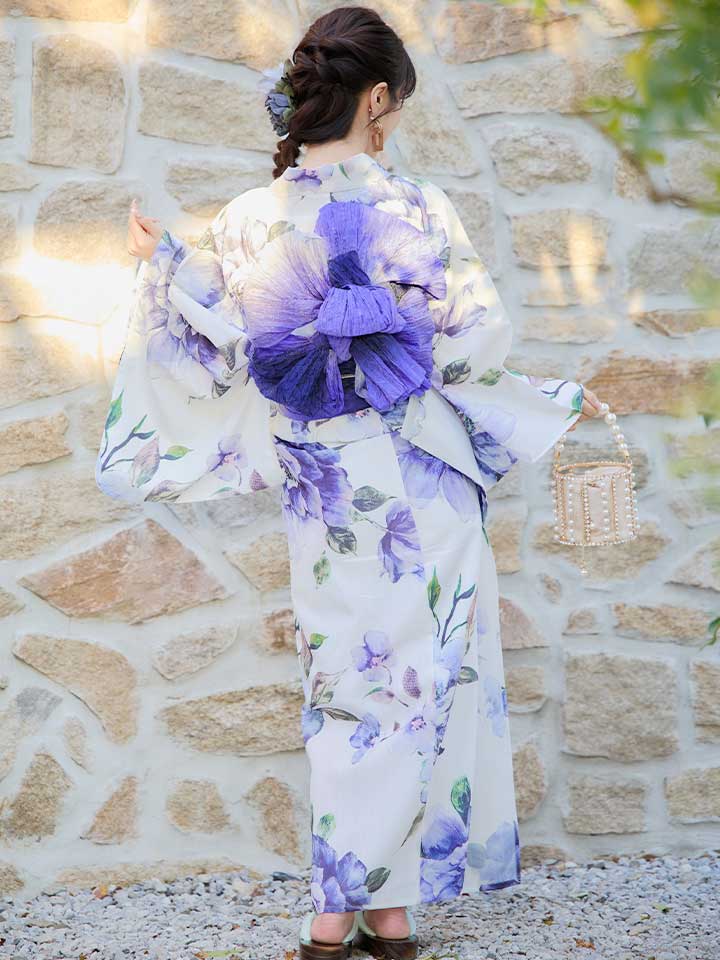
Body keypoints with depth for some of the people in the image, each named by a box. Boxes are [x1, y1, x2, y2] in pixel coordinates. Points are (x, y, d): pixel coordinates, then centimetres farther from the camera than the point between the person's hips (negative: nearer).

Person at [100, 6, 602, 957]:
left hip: (326, 496, 3)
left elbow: (223, 359, -1)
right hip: (421, 493, -3)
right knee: (412, 685, 6)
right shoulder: (417, 211, -12)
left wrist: (165, 265, 11)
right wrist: (556, 397, 8)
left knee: (355, 685, 14)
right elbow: (480, 343, -11)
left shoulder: (249, 223, -5)